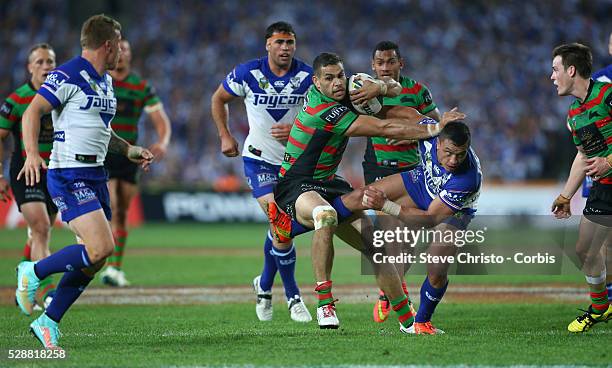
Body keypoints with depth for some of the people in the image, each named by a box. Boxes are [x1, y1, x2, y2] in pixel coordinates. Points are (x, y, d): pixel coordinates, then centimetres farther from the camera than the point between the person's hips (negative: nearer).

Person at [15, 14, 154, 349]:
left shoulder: (105, 82, 18)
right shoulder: (67, 76, -11)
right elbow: (32, 112, -15)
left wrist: (129, 150, 22)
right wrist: (32, 154, -28)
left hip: (95, 176, 9)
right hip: (68, 175, -9)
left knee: (94, 259, 5)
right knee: (101, 248, -21)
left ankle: (48, 322, 15)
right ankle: (33, 273, -1)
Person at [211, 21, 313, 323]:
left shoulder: (307, 77, -10)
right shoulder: (247, 74, -12)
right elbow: (218, 99, 6)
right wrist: (225, 136, 1)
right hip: (259, 159, -3)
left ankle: (265, 284, 33)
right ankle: (292, 296, -5)